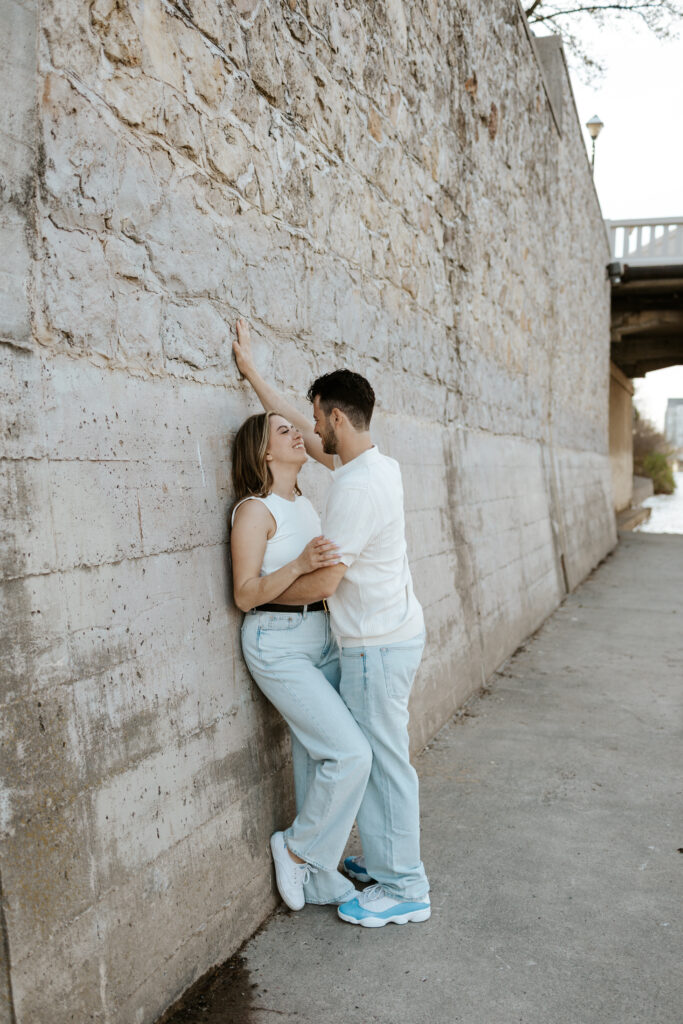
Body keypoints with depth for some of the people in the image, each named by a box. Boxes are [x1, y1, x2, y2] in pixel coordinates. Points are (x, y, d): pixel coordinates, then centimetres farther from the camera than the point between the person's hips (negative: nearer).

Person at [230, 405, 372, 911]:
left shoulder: (306, 504, 13)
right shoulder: (255, 509, -12)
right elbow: (245, 594, -17)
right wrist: (300, 564, -27)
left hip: (321, 639, 8)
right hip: (278, 646, -8)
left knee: (317, 757, 10)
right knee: (350, 752, -12)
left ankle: (317, 877, 24)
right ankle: (296, 849, 10)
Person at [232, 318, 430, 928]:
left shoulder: (355, 487, -23)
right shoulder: (377, 464, 6)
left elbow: (321, 583, -21)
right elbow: (300, 431, 17)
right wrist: (252, 371, 23)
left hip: (378, 644, -10)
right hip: (394, 632, 10)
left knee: (382, 758, 1)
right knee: (379, 754, 19)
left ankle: (403, 889, 14)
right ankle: (387, 859, 34)